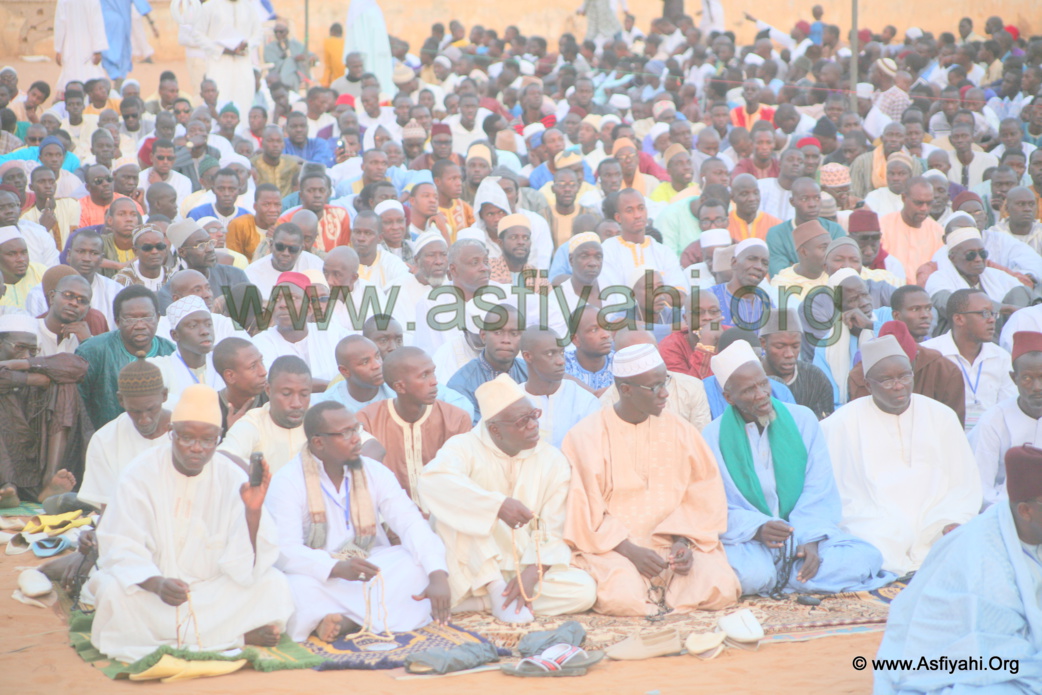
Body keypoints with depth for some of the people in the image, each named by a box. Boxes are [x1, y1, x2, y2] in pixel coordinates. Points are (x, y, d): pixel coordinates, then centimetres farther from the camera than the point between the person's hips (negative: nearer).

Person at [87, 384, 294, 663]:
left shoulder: (232, 478, -6)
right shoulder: (140, 474, -9)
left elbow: (244, 567, -13)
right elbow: (121, 549, -16)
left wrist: (254, 512, -31)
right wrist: (157, 583, -35)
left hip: (213, 591, 1)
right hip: (150, 590, -1)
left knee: (275, 585, -20)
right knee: (114, 592, -32)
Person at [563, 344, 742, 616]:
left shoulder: (679, 431, 7)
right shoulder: (586, 437, -5)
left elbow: (702, 497, 6)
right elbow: (587, 514, -8)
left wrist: (683, 540, -12)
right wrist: (630, 551, -19)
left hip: (670, 541, 4)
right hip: (610, 548, -4)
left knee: (722, 588, -22)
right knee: (625, 598, -36)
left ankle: (656, 592, 1)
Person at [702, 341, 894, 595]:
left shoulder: (802, 420, 5)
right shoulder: (713, 438, -1)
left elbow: (820, 491, -1)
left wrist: (811, 539, -18)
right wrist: (757, 529, -26)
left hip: (805, 531, 4)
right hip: (747, 538, -3)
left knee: (866, 558, -23)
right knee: (753, 574, -38)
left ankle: (774, 583, -15)